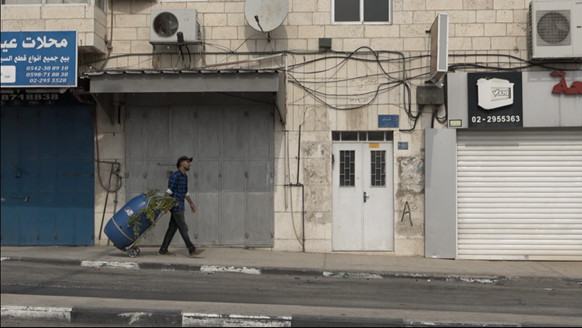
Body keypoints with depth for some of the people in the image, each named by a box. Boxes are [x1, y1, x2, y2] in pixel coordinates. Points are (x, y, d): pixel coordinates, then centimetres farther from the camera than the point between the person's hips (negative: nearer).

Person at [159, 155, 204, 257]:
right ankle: (192, 250, -5)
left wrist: (191, 203, 27)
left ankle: (163, 249, 13)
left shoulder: (184, 176, 16)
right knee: (183, 228, -7)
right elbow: (169, 191, -18)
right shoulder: (175, 175, -13)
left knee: (172, 228, 9)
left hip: (180, 207, 9)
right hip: (176, 207, -9)